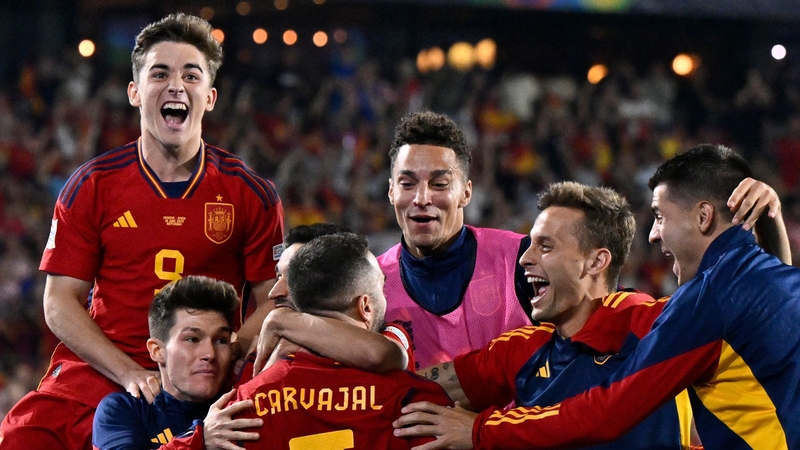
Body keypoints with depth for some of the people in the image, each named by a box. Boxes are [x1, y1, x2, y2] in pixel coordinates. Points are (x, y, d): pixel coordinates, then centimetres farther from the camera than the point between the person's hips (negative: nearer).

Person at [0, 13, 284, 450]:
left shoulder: (251, 195, 4)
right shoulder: (91, 186, 5)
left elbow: (273, 303, 4)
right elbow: (61, 303, 2)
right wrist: (130, 374, -11)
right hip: (92, 376, 1)